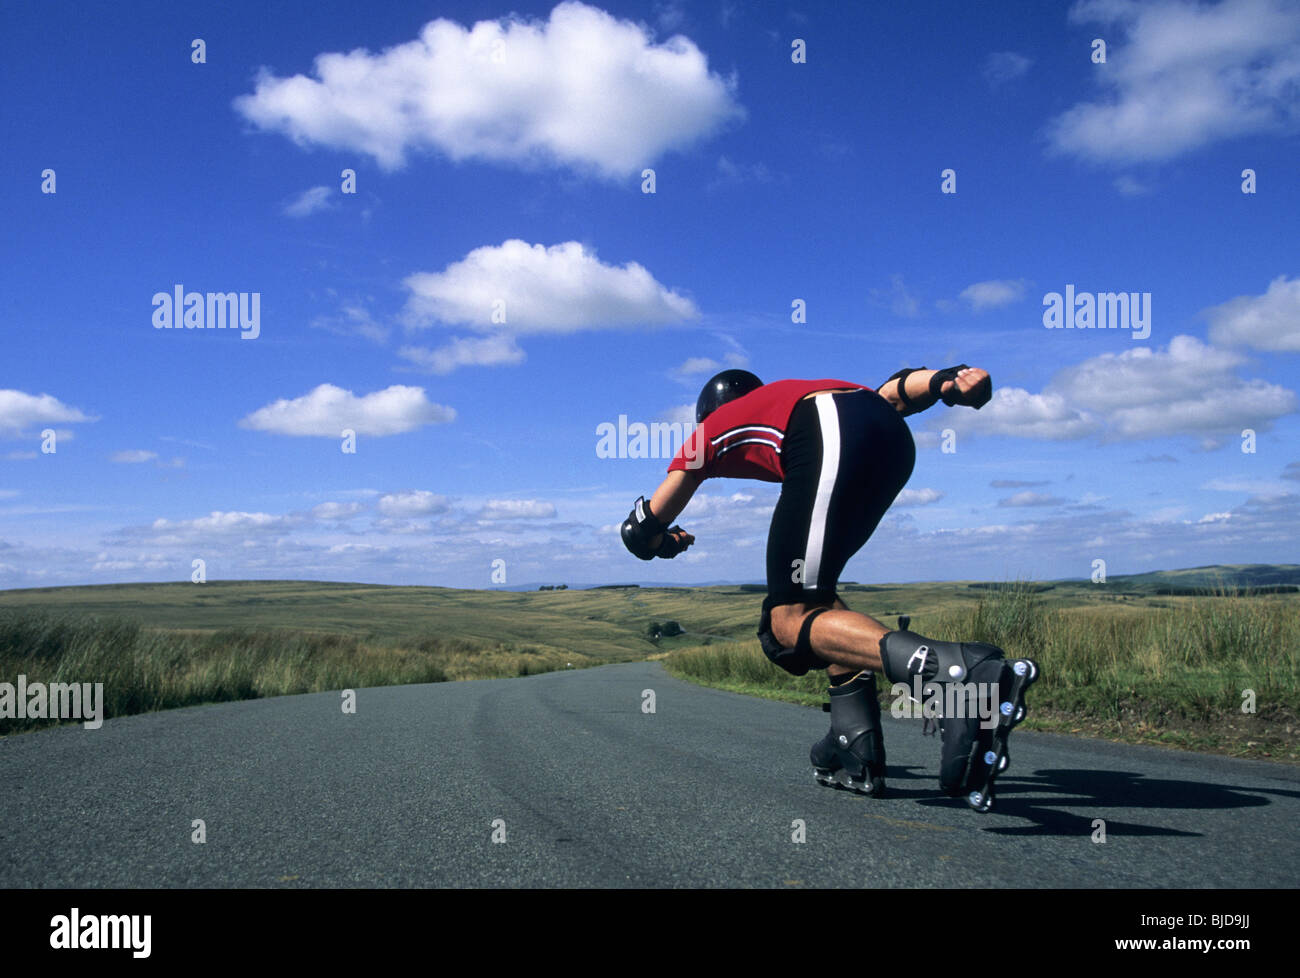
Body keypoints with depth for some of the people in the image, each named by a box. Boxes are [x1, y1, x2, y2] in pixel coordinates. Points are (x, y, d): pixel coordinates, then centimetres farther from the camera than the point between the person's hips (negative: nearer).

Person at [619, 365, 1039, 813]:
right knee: (813, 591, 22)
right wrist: (950, 379, 7)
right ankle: (858, 752, 15)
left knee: (790, 622, -6)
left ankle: (963, 673, -28)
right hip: (893, 439, 6)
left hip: (832, 442, -6)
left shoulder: (711, 429, 32)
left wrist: (664, 541, 59)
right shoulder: (789, 393, 43)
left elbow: (639, 530, 36)